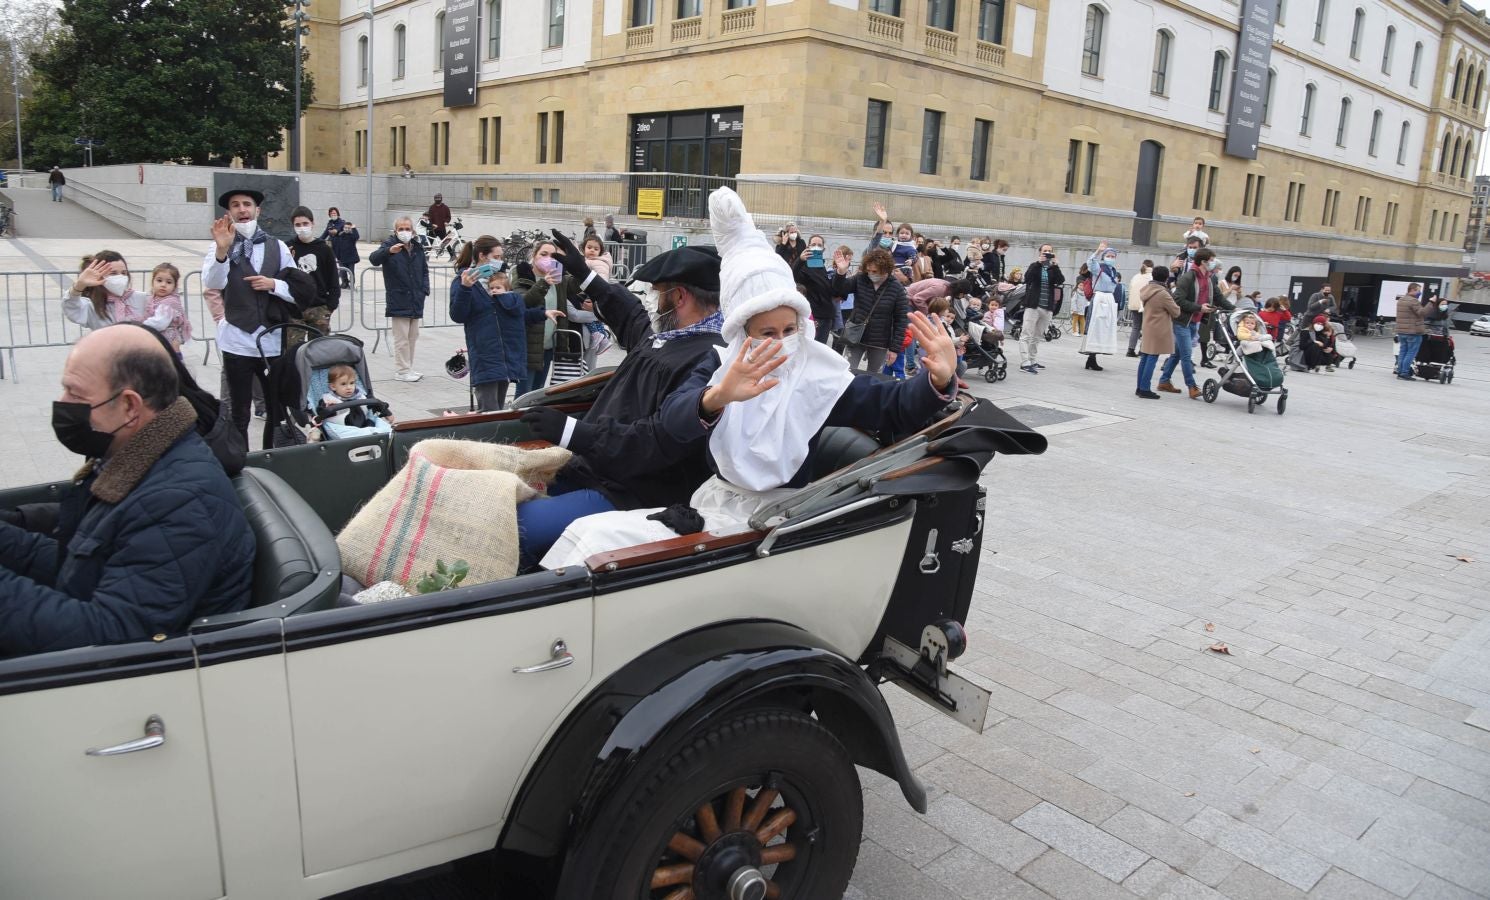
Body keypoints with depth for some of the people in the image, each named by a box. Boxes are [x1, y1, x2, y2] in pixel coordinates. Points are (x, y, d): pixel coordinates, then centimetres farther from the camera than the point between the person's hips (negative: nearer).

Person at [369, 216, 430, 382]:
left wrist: (425, 289, 5)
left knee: (413, 336, 13)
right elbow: (373, 259, -26)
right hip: (398, 301, -6)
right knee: (401, 338, -2)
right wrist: (389, 251, -46)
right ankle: (401, 370, 6)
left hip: (415, 301, 6)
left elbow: (424, 271, 20)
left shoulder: (417, 248, 9)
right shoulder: (389, 244, -7)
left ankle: (408, 368, 24)